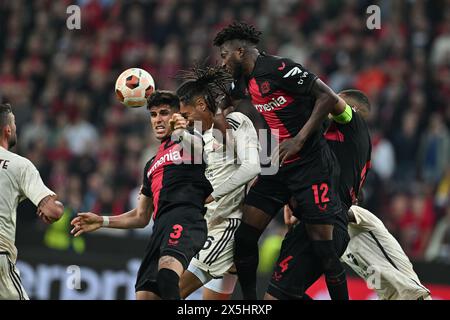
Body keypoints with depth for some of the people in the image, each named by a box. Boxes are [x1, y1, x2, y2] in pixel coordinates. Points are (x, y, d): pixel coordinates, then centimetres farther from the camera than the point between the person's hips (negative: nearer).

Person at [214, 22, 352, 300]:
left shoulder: (278, 69, -15)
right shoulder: (249, 80, 12)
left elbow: (327, 97, -18)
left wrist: (298, 140, -21)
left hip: (310, 166, -9)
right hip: (278, 165, 9)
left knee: (323, 243, -9)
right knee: (245, 235, -1)